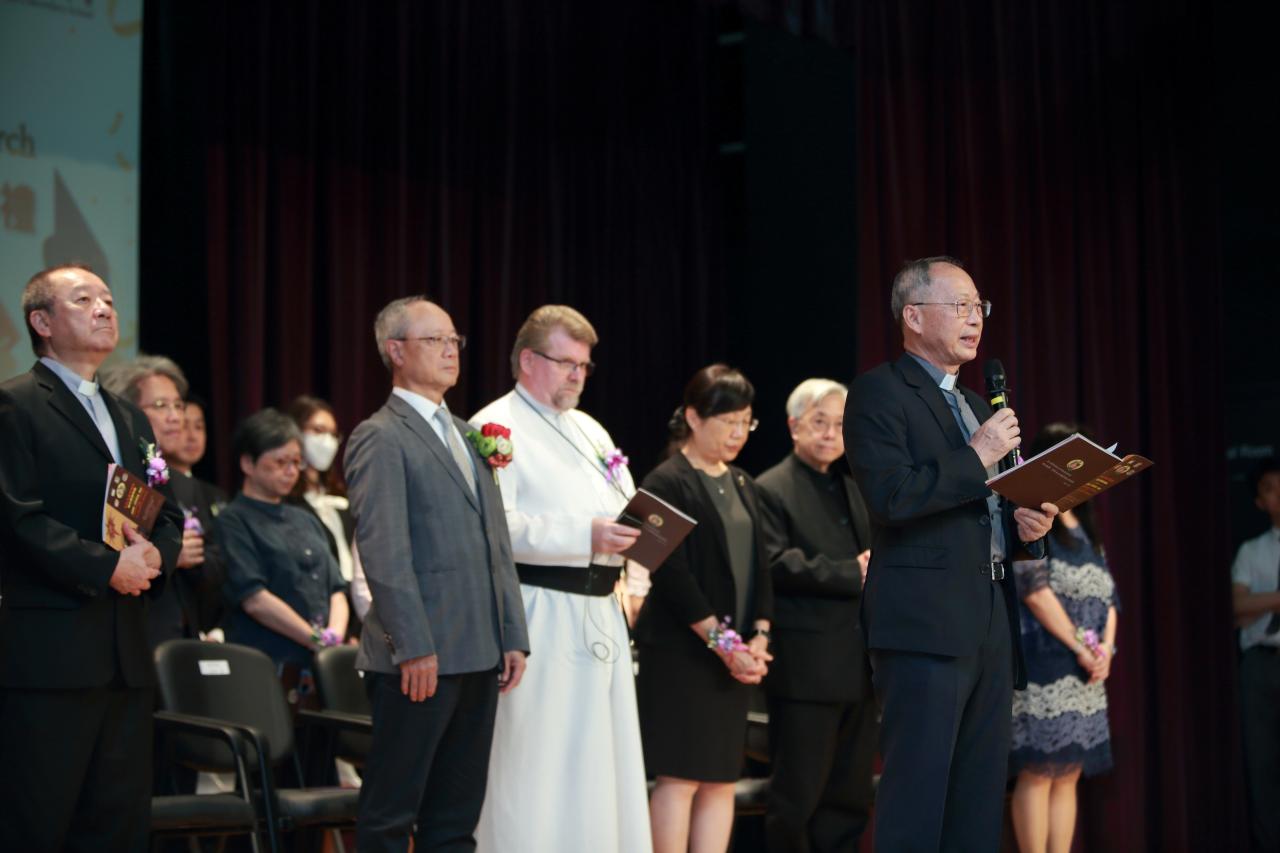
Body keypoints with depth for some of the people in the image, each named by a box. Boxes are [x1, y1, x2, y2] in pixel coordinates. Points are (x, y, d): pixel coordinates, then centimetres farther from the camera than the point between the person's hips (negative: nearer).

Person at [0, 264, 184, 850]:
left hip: (128, 656, 8)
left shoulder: (132, 419, 22)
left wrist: (155, 554, -5)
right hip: (49, 652, -7)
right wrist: (106, 567, -17)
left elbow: (168, 516, 18)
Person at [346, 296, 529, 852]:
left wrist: (513, 636, 12)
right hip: (419, 659, -8)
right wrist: (413, 648, -19)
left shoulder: (466, 435, 19)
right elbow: (383, 551, -14)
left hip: (479, 657, 8)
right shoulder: (380, 438, -6)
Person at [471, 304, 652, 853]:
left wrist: (641, 530, -2)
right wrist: (584, 536, -25)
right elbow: (494, 524, -19)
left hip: (600, 616, 8)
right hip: (540, 617, -8)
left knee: (602, 760, 9)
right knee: (536, 768, -7)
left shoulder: (589, 430, 21)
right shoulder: (497, 428, -6)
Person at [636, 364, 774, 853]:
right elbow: (672, 574, -13)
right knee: (679, 777, -7)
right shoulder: (667, 483, -7)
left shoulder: (743, 486, 15)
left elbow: (759, 568, 15)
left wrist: (759, 636, 0)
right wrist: (720, 641, -15)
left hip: (737, 657, 7)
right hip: (681, 653, -7)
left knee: (722, 780, 6)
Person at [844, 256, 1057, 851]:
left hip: (991, 624, 9)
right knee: (917, 798, -9)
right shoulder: (880, 393, -3)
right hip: (925, 622, -8)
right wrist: (977, 458, -13)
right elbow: (890, 494, -18)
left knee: (981, 802, 9)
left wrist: (1025, 526, 8)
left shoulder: (974, 406, 23)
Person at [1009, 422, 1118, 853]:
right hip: (1043, 665, -8)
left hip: (1086, 671, 8)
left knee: (1068, 775, 5)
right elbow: (1034, 588, -13)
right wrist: (1080, 644, -13)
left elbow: (1108, 594, 16)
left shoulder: (1084, 530, 21)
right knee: (1038, 771, -10)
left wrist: (1105, 647, -2)